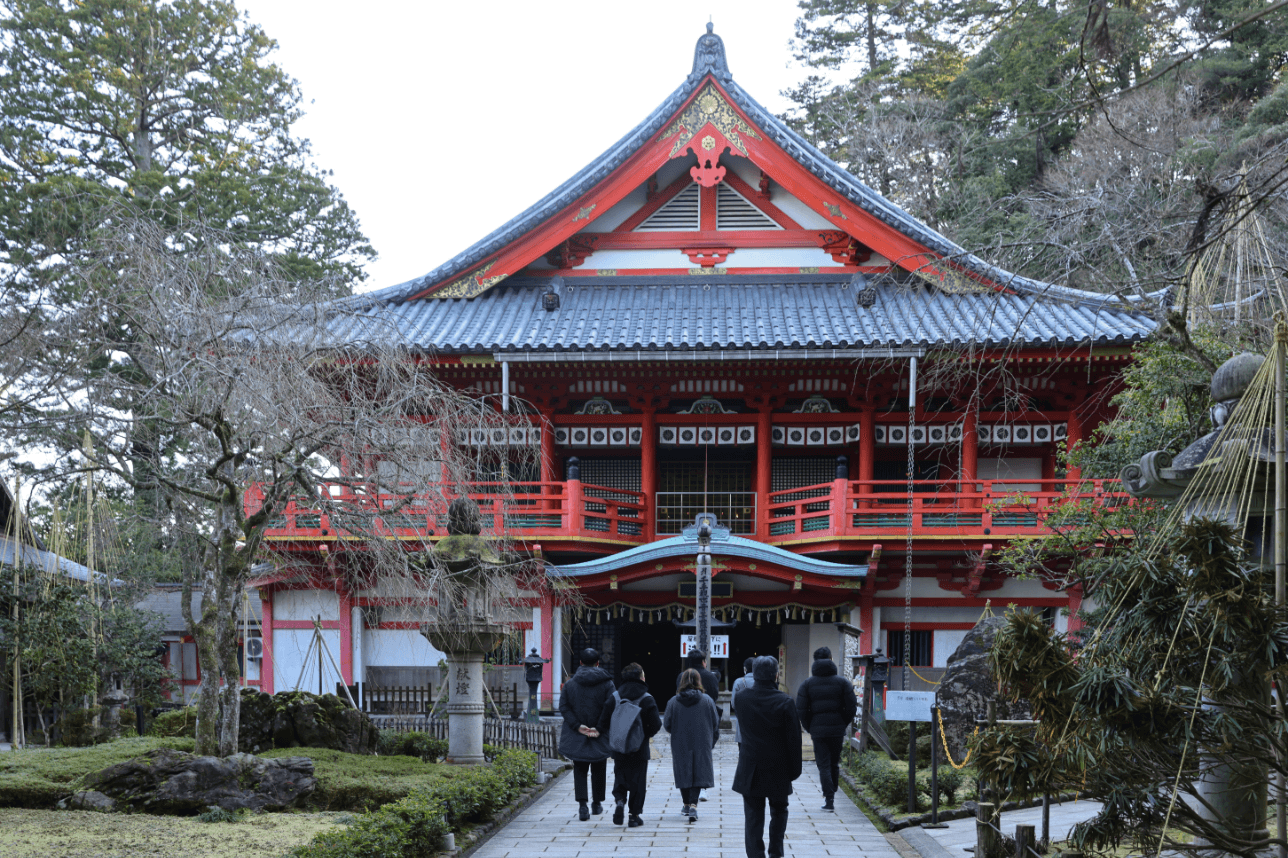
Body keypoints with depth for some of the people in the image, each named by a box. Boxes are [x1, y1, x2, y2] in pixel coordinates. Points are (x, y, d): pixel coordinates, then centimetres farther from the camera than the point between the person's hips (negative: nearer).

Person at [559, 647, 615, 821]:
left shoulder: (570, 684, 1)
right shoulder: (607, 684, -4)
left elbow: (563, 707, -5)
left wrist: (578, 726, -9)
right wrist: (600, 728, -12)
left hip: (577, 737, 0)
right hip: (600, 738, 0)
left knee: (579, 771, 7)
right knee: (598, 770, 16)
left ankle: (582, 804, -10)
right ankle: (597, 803, 26)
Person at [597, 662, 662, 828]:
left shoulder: (614, 697, -1)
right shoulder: (647, 699, -8)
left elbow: (604, 721, -2)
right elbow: (656, 724, -12)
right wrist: (647, 734, 7)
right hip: (639, 749, -2)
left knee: (620, 776, 16)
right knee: (638, 780, 6)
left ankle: (620, 801, -8)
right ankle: (634, 815, 7)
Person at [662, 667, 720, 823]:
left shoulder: (673, 702, -7)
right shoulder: (707, 700, -5)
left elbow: (667, 724, -2)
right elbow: (716, 723, 1)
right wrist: (711, 742, 15)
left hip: (680, 745, 1)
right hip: (701, 745, 0)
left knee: (683, 774, 15)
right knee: (699, 773, 1)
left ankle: (687, 804, 26)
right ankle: (693, 805, -15)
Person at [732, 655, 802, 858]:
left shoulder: (741, 698, -7)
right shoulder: (785, 702, -15)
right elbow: (794, 739, -10)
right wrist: (794, 769, 1)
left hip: (749, 770, 1)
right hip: (778, 770, -1)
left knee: (753, 817, 6)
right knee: (779, 811, 20)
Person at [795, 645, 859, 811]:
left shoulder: (807, 684, -1)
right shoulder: (842, 682, 1)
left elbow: (801, 710, -6)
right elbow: (852, 707, -3)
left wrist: (809, 729, 6)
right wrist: (843, 725, 9)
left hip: (818, 730, -1)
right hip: (837, 730, 1)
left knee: (824, 765, 1)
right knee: (834, 763, 17)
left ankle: (829, 799, -8)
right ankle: (832, 793, 29)